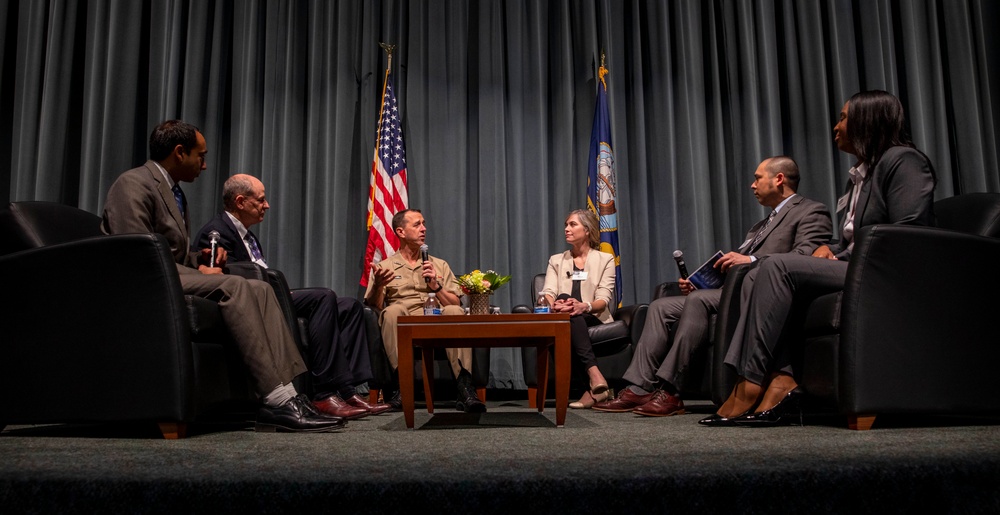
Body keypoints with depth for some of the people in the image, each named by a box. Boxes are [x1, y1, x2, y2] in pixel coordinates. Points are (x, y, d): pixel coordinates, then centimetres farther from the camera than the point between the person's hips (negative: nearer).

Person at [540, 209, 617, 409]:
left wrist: (584, 306, -26)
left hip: (594, 319, -1)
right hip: (562, 319, 2)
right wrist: (553, 304, -25)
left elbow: (604, 299, -1)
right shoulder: (556, 261, 21)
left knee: (568, 306, -36)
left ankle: (593, 387, -44)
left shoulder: (605, 259, 14)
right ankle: (595, 375, -48)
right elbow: (548, 292, 2)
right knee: (564, 298, -35)